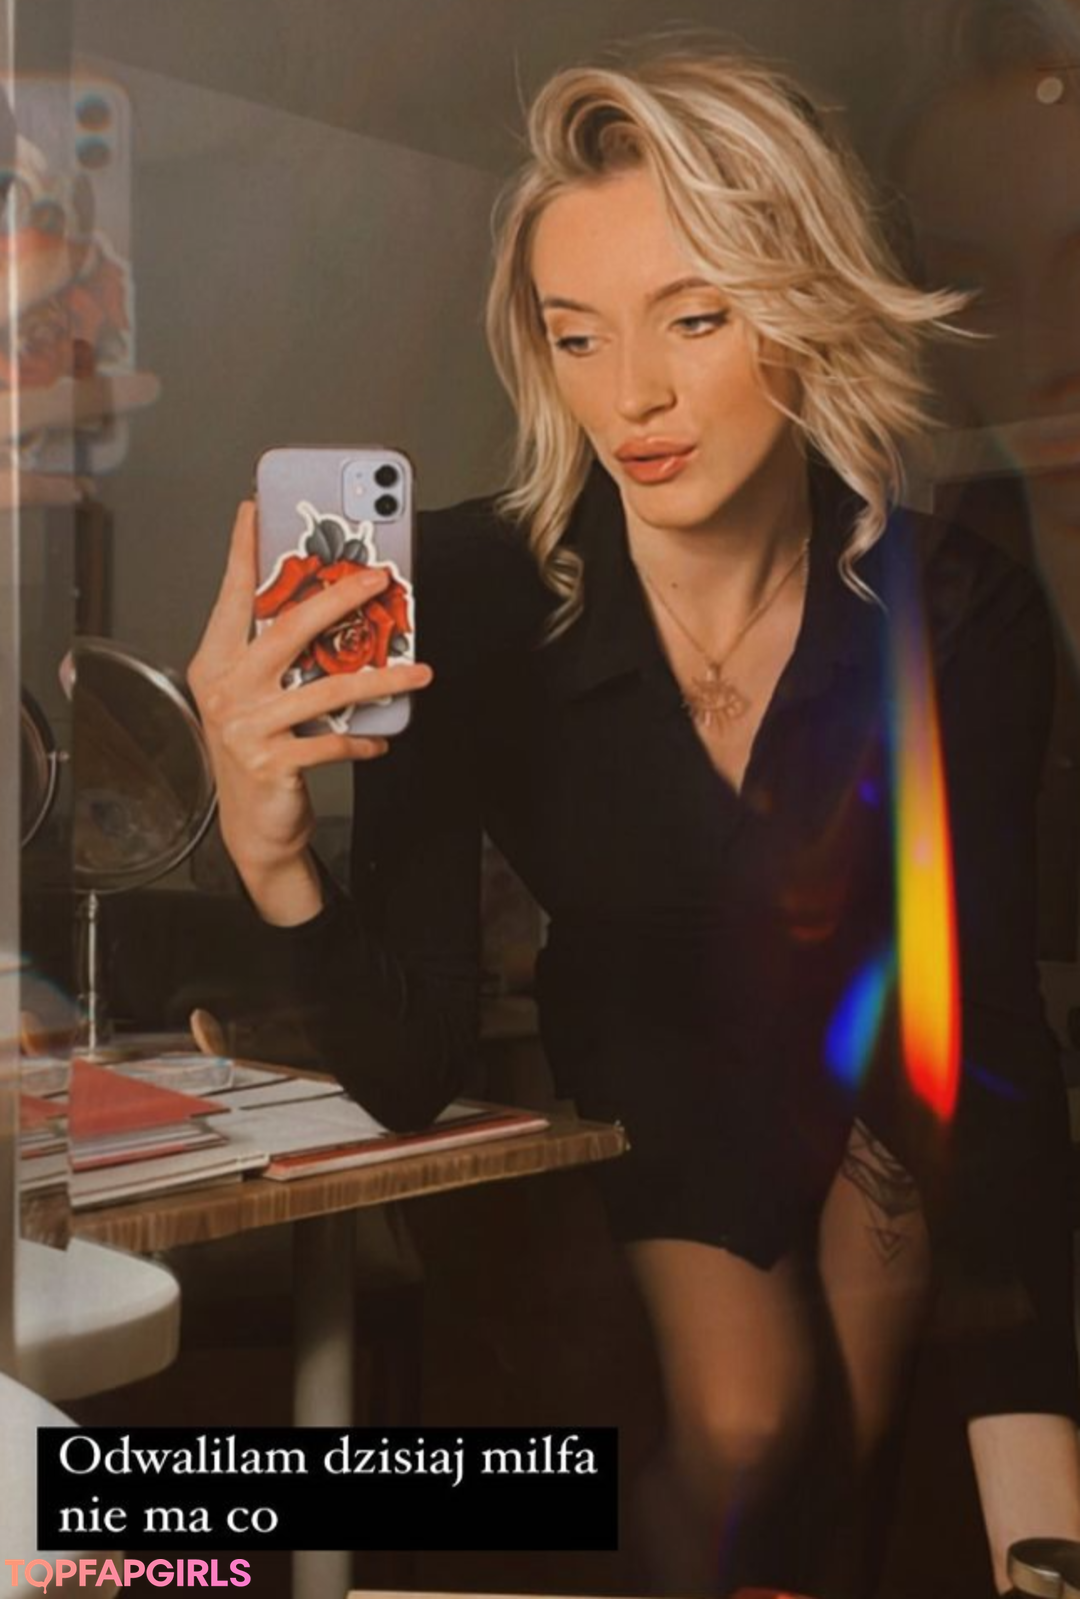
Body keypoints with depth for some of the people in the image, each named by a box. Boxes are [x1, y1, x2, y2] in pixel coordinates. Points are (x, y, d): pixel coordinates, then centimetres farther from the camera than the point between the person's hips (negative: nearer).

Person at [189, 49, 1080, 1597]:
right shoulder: (471, 595, -25)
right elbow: (408, 1070, -25)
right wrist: (274, 857, -47)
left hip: (885, 1075, 1)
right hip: (651, 1087, -1)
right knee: (738, 1422, -19)